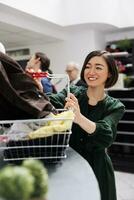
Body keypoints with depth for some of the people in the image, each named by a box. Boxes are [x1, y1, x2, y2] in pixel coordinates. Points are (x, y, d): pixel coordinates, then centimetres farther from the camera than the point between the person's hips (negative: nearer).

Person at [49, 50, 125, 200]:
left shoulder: (115, 107, -7)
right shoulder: (72, 92, -3)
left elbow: (106, 137, -25)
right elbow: (52, 103, -22)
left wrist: (79, 118, -44)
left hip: (96, 168, -1)